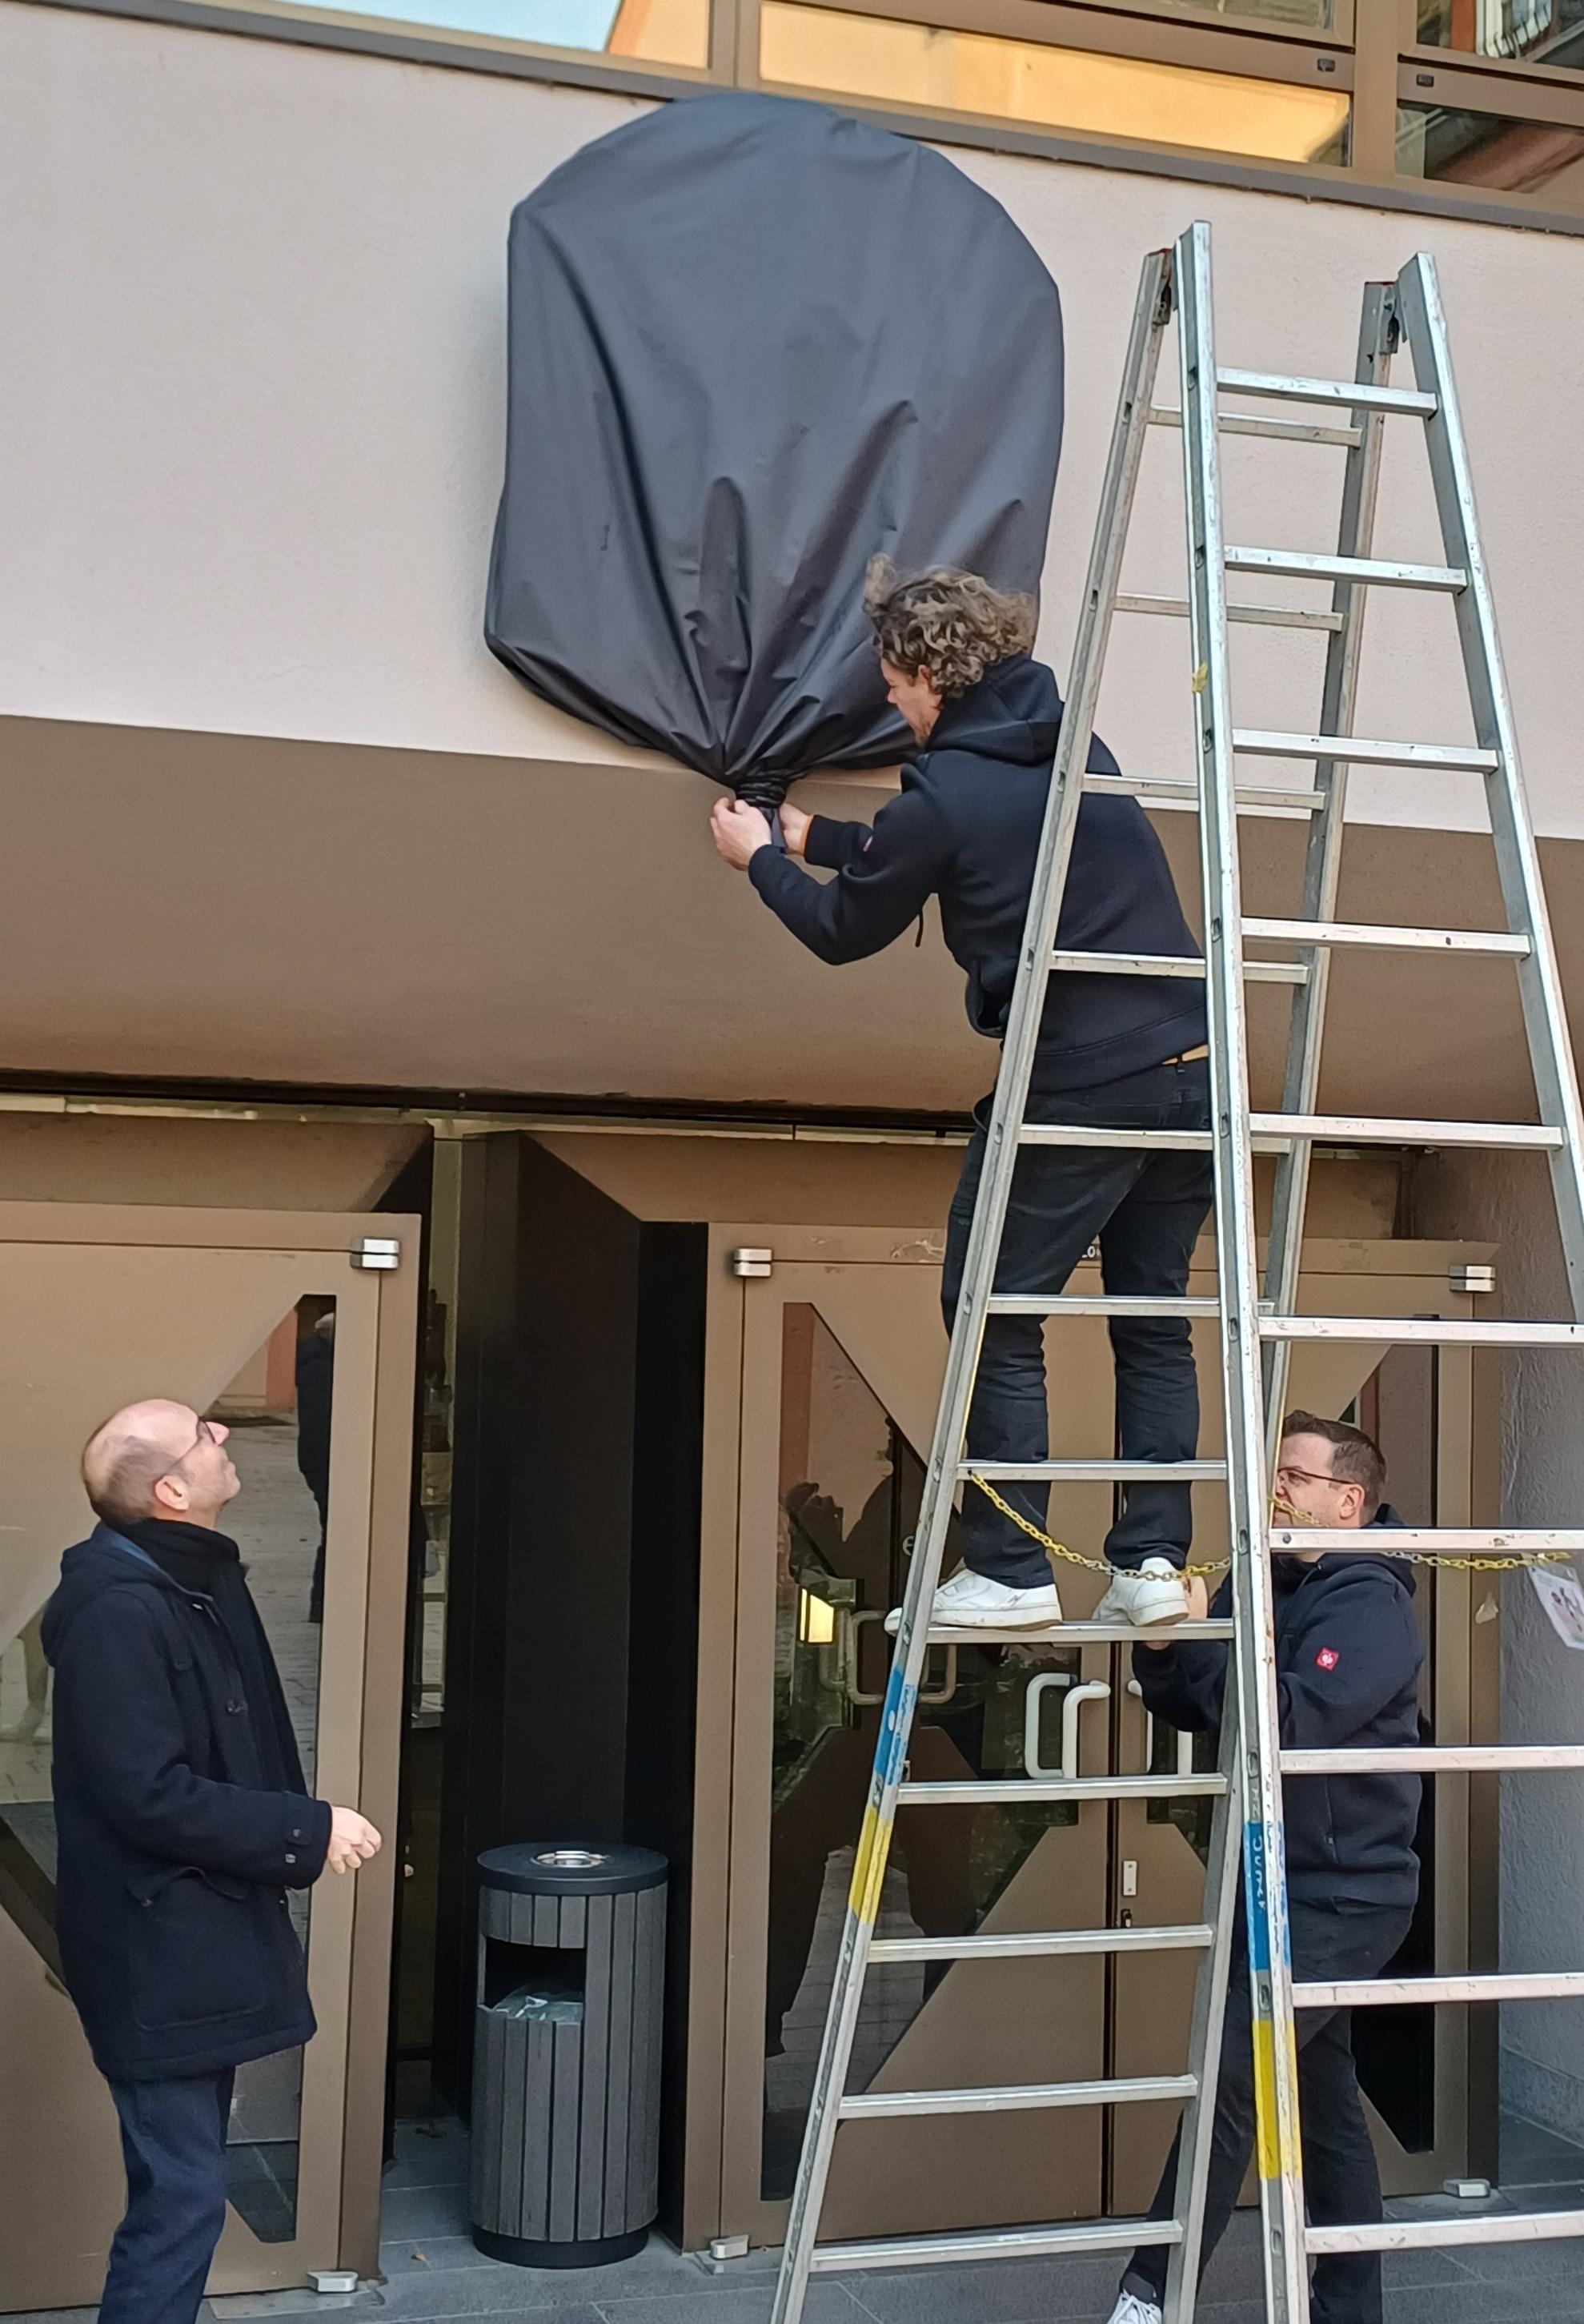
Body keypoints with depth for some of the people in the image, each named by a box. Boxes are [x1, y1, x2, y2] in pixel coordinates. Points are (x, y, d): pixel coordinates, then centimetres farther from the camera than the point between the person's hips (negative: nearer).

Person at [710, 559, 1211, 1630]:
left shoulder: (946, 797, -9)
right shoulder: (1078, 746, 14)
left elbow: (844, 930, 8)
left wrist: (761, 858, 25)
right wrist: (809, 836, 36)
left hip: (1078, 1085, -7)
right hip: (1192, 1068, 7)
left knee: (994, 1315, 6)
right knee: (1154, 1318, 14)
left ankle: (1010, 1571, 7)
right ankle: (1155, 1560, 11)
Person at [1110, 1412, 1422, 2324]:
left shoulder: (1371, 1607, -15)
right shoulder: (1259, 1586, 10)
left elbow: (1290, 1720, -29)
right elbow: (1186, 1708, 10)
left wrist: (1196, 1638, -23)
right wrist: (1160, 1645, -9)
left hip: (1341, 1896, -9)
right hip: (1281, 1886, 9)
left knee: (1233, 2074, -14)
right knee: (1324, 2101, 15)